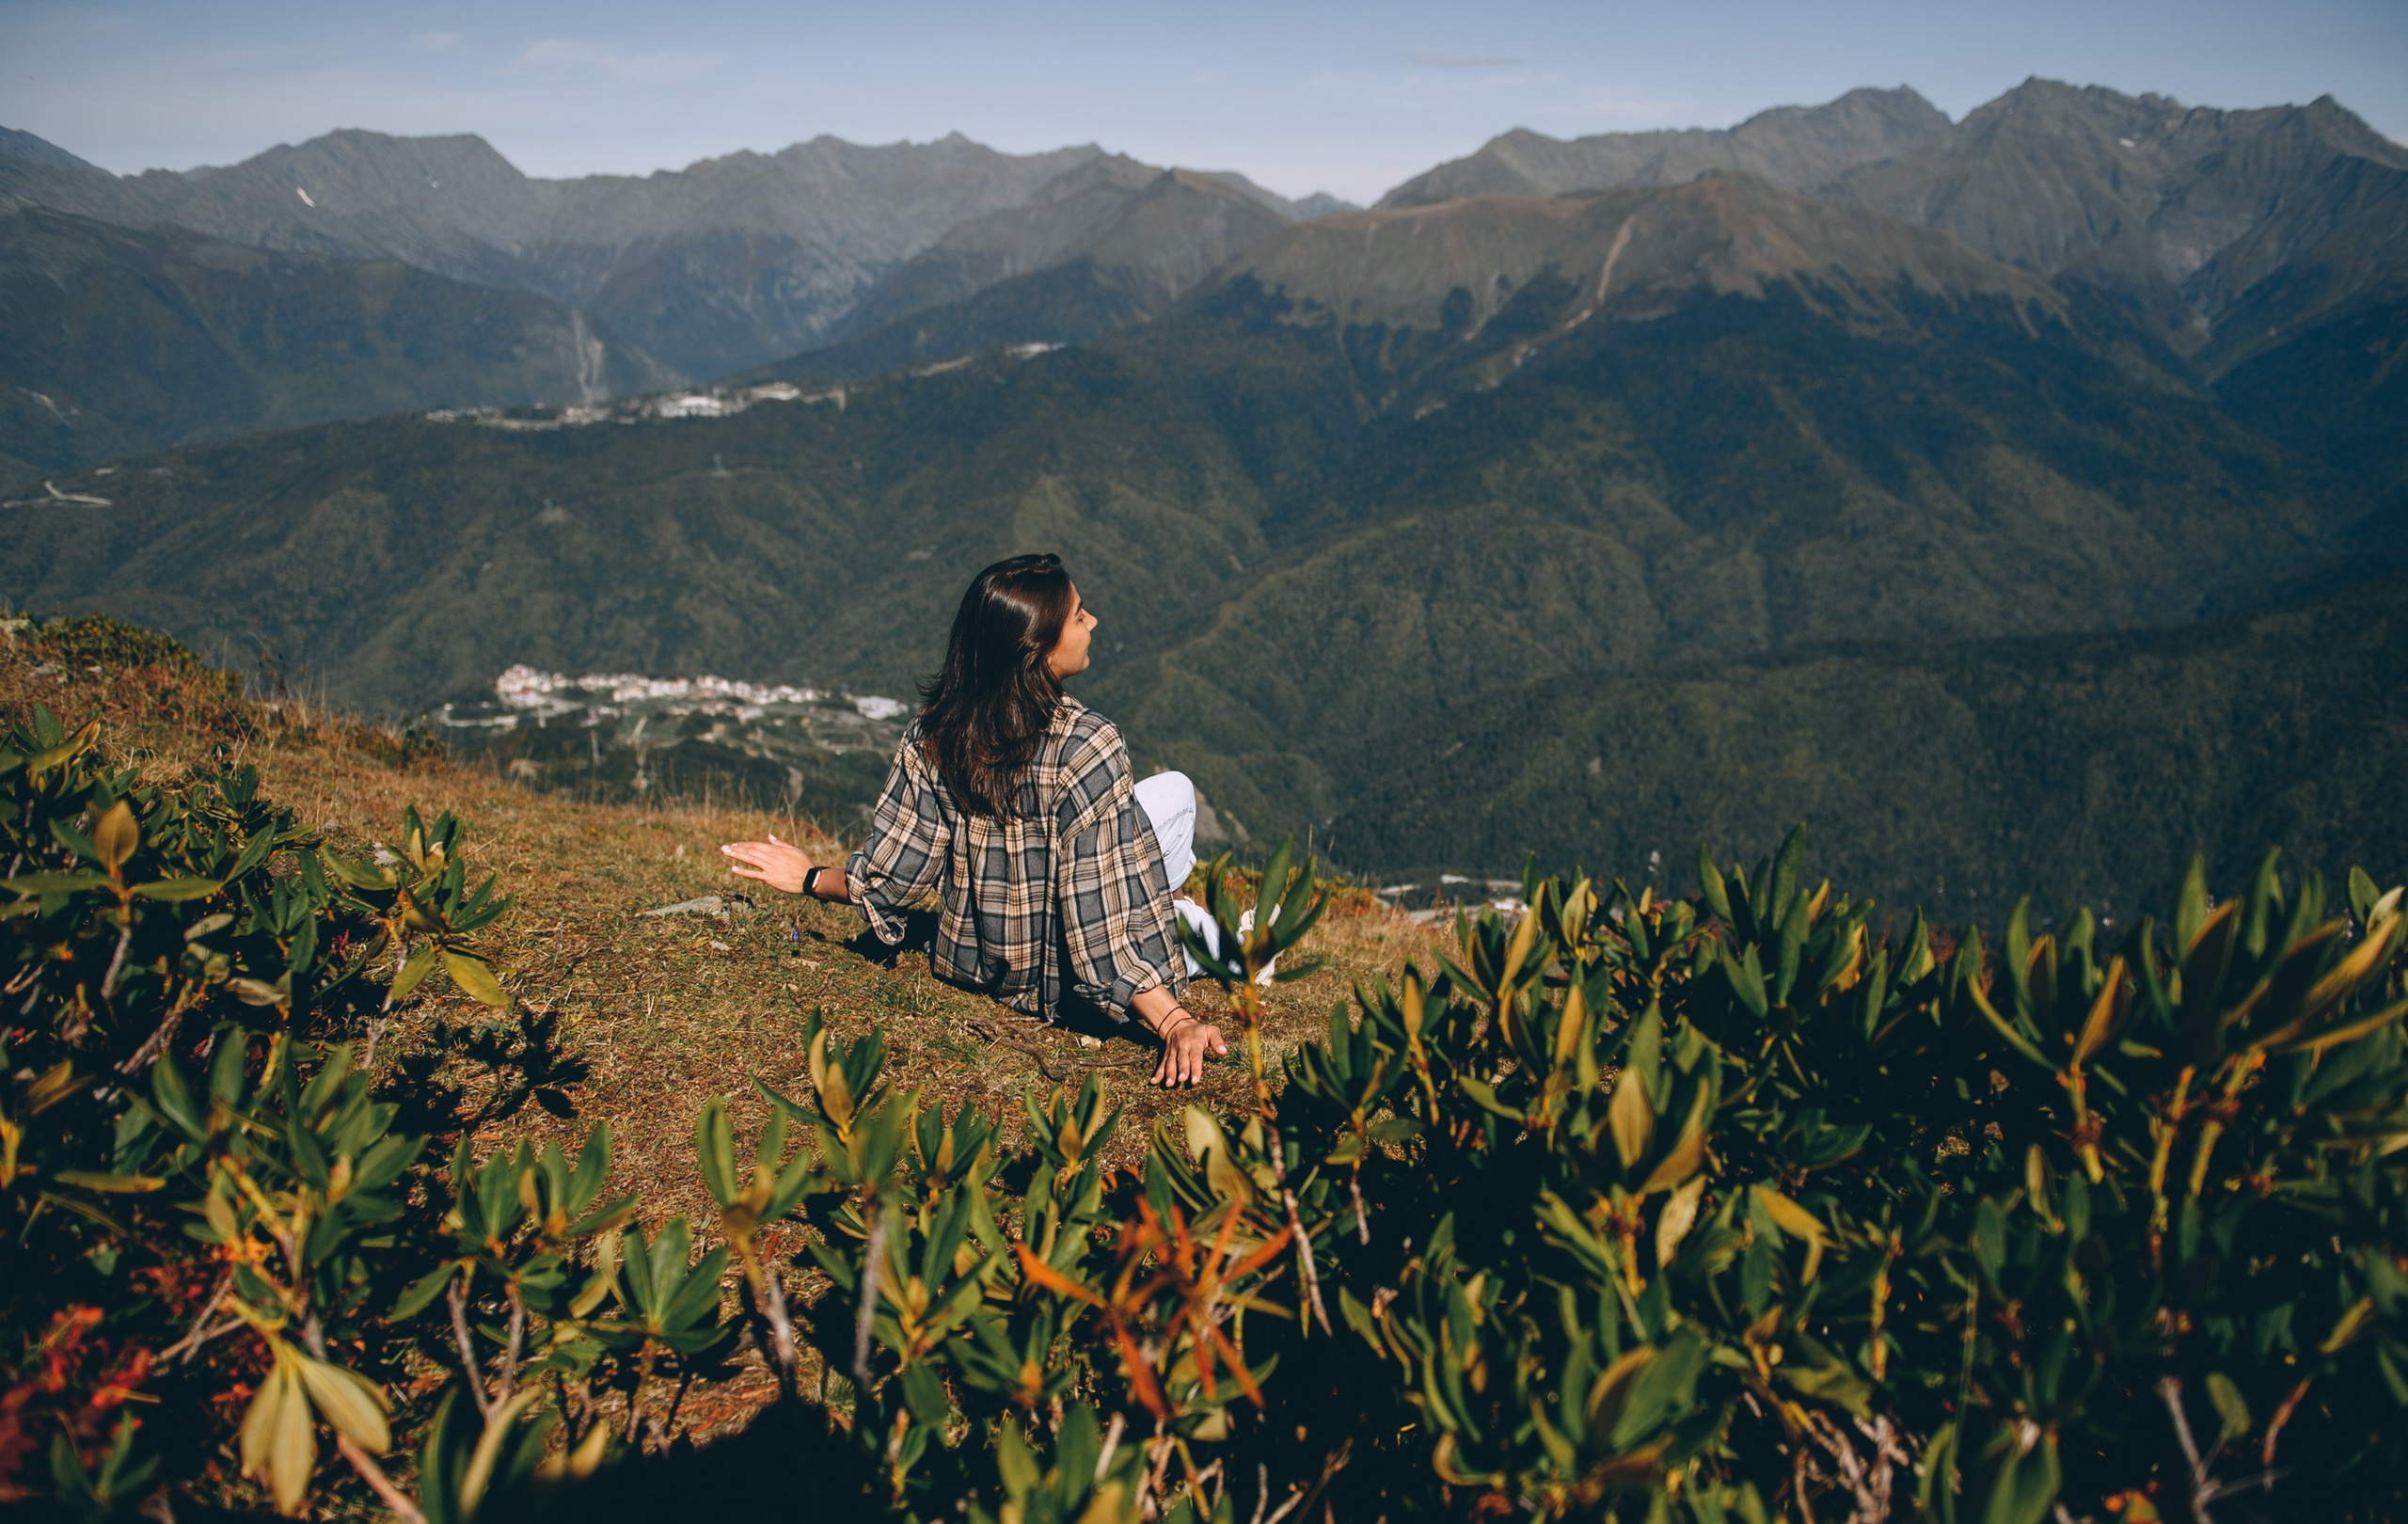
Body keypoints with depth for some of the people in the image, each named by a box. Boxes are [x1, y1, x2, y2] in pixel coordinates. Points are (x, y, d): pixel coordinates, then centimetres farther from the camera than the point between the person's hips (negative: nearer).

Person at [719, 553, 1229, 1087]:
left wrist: (812, 878, 12)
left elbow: (891, 878, -6)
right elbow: (1105, 919, -29)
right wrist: (1173, 1022, -29)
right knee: (1173, 792, 12)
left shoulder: (934, 733, -12)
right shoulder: (1086, 746, -27)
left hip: (965, 962, 5)